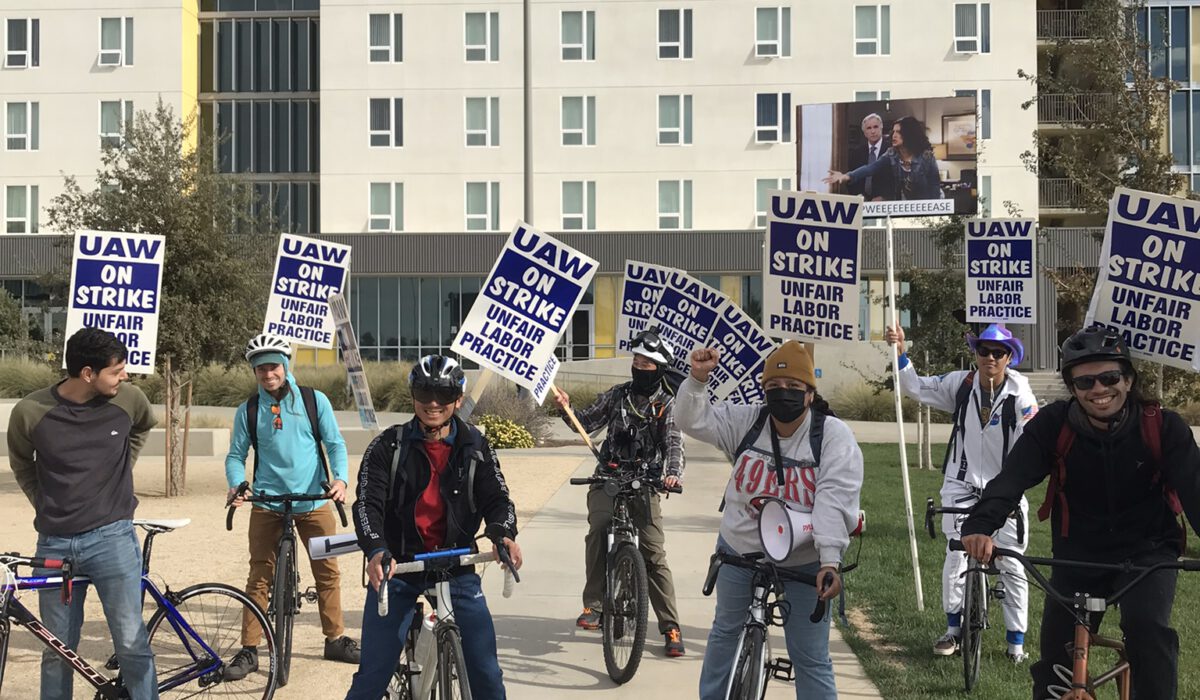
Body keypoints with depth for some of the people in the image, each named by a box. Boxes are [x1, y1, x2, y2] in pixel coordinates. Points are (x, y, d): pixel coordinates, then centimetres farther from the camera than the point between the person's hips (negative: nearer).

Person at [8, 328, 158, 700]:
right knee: (58, 652, 9)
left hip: (112, 538, 0)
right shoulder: (29, 412, -8)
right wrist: (48, 508, 7)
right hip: (55, 543, 1)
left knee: (132, 644, -6)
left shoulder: (129, 399, -4)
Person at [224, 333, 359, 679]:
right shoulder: (248, 411, 2)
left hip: (313, 501, 0)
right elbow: (236, 455, 4)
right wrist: (236, 484, -16)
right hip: (267, 505, 0)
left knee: (328, 572, 7)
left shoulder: (315, 401, 0)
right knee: (260, 577, 0)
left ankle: (335, 640, 21)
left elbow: (335, 443, -1)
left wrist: (340, 478, -18)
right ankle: (249, 650, 5)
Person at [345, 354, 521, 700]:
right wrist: (376, 551, -31)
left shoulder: (474, 446, 3)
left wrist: (504, 534, -27)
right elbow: (367, 502, -12)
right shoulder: (388, 446, -3)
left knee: (486, 672, -3)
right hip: (396, 567, -1)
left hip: (457, 567, 1)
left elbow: (496, 497, -4)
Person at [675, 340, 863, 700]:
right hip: (739, 552, 4)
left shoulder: (834, 436, -15)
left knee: (811, 657, 0)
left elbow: (835, 501, -24)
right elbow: (694, 419, -3)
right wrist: (698, 379, -21)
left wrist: (830, 561, -35)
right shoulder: (746, 422, -4)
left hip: (804, 563, -4)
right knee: (725, 633, 21)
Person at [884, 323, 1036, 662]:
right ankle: (954, 629, 11)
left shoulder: (1019, 393, -13)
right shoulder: (961, 383, -4)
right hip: (962, 484, 2)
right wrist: (900, 352, -5)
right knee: (956, 558, -7)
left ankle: (1016, 640, 13)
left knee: (1012, 565, 1)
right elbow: (916, 388, 6)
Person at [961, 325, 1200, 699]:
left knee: (1147, 626, -29)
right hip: (1078, 553, 2)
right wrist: (981, 525, -45)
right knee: (1056, 655, 4)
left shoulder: (1163, 427, -15)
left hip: (1146, 551, -1)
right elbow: (1012, 478, -26)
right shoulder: (1053, 426, -14)